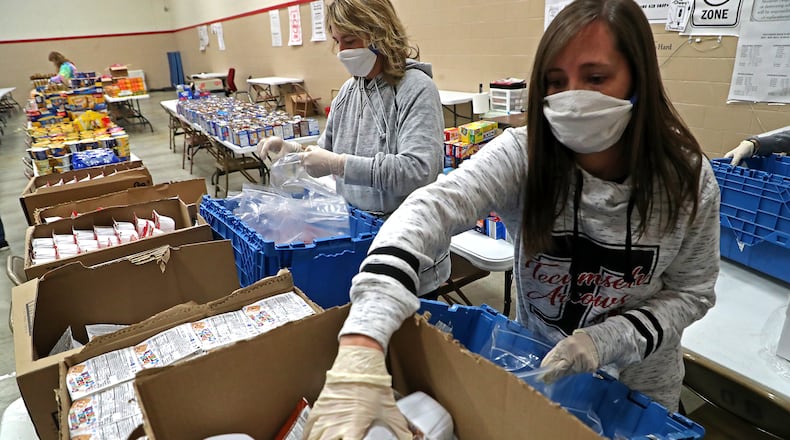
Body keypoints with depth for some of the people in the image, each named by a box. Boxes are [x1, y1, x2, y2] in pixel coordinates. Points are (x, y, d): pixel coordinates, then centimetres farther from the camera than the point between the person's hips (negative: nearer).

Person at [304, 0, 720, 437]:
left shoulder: (687, 177, -19)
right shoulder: (522, 154, -25)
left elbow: (691, 292, -8)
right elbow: (428, 211, -41)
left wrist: (608, 340, -26)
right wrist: (361, 347, -56)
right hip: (535, 372, 0)